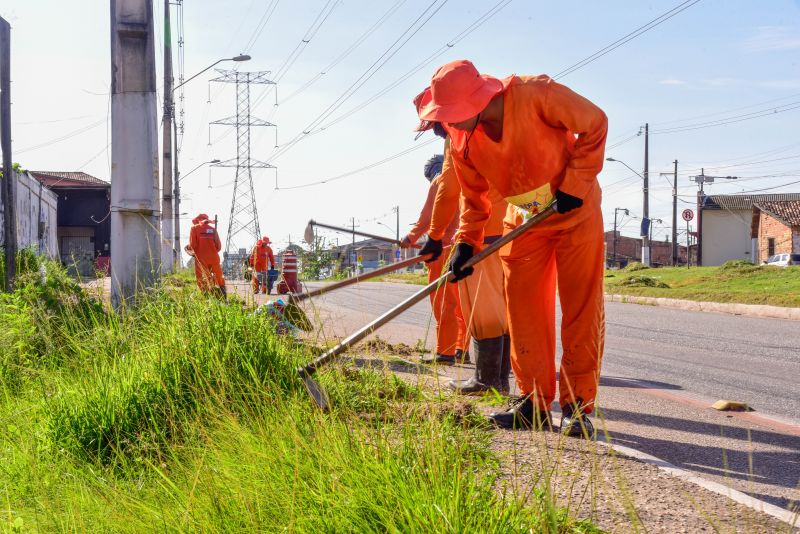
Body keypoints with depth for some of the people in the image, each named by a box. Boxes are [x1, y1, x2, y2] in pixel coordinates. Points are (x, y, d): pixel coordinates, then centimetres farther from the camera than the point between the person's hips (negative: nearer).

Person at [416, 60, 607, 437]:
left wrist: (574, 185, -19)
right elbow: (474, 197, 4)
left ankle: (577, 406, 2)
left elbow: (594, 124, -15)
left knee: (582, 310, -4)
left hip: (575, 210, -5)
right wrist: (466, 242, -7)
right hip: (523, 222, 5)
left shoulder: (535, 95, -26)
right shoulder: (461, 141, -10)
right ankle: (535, 402, 12)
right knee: (524, 313, 2)